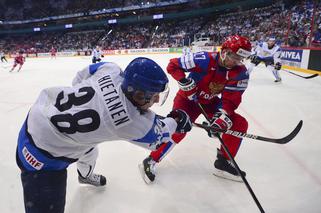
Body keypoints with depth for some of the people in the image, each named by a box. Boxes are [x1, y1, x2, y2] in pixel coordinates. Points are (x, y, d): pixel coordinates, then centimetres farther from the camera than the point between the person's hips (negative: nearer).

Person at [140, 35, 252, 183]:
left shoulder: (240, 72, -15)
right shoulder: (204, 60, -28)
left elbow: (231, 99, -16)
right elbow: (173, 65, -20)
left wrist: (222, 118, -32)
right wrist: (185, 82, -31)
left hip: (210, 101, 6)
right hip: (188, 98, -5)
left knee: (240, 124, -3)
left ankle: (223, 162, 8)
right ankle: (151, 160, -6)